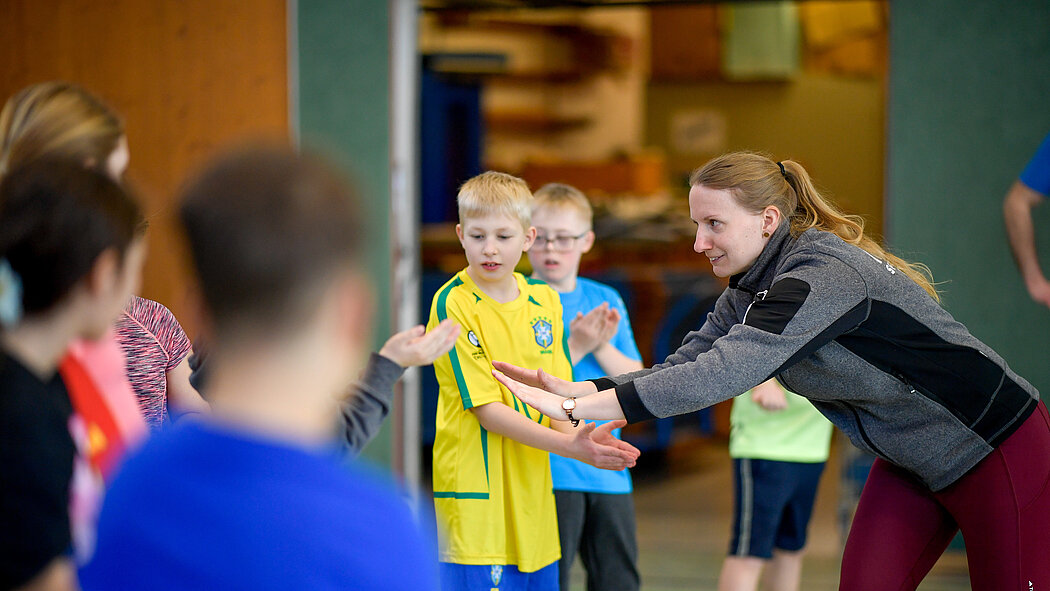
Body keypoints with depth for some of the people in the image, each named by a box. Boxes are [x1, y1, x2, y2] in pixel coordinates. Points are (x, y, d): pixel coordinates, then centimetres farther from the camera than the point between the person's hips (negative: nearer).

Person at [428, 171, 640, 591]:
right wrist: (567, 445, -23)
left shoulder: (545, 301, 9)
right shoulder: (453, 304, -10)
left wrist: (579, 436, -13)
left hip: (532, 490, 6)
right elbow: (487, 409, -15)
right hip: (476, 490, -6)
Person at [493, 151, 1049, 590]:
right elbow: (685, 367, -4)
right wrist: (574, 389, -21)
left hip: (995, 451, -8)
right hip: (909, 461, 8)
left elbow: (723, 373, -38)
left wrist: (574, 408, -39)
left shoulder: (824, 274, -30)